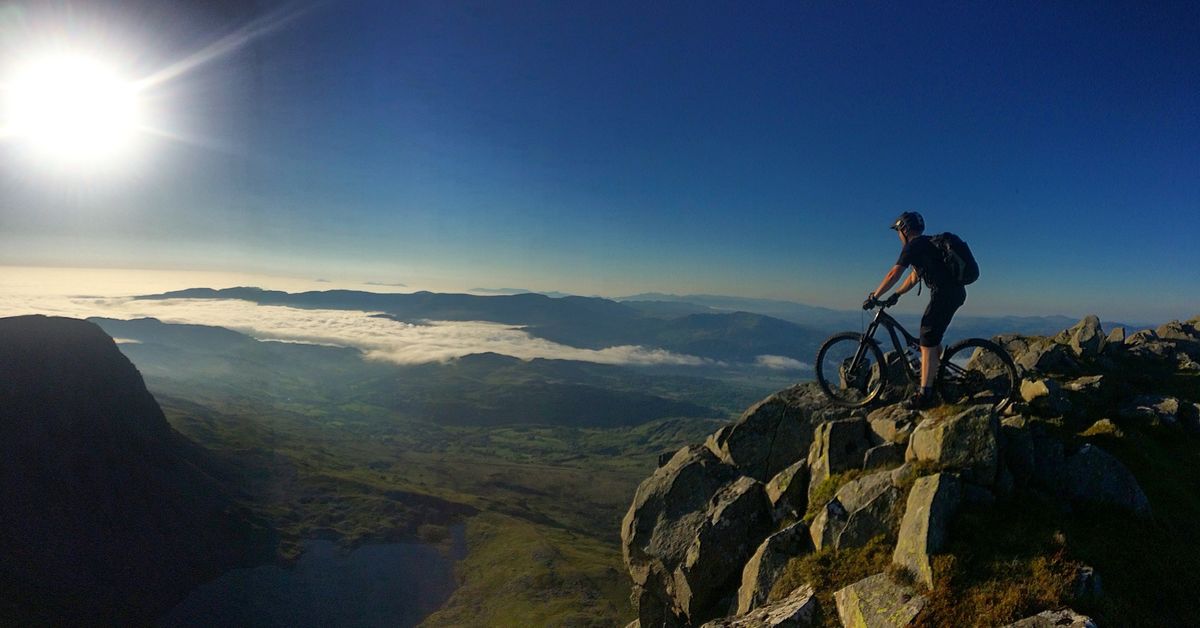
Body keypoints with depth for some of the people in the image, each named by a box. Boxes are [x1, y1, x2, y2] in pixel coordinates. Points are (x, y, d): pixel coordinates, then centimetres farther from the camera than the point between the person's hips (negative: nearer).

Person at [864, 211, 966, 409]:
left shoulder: (914, 245, -7)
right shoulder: (926, 244, 23)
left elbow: (894, 274, -14)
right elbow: (914, 277, 28)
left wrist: (874, 297, -9)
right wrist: (895, 296, 23)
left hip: (944, 293, -10)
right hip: (956, 292, 10)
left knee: (927, 344, -9)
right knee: (933, 338, 22)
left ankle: (925, 395, -10)